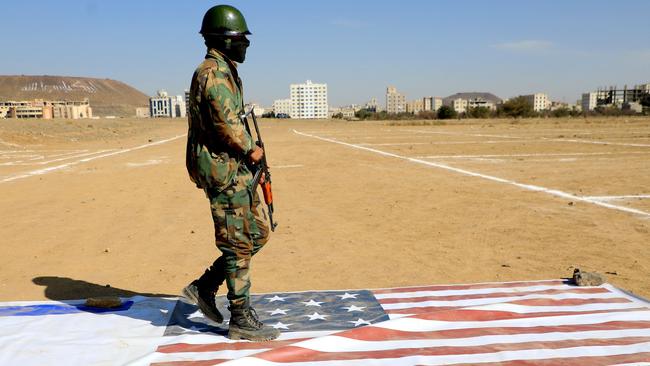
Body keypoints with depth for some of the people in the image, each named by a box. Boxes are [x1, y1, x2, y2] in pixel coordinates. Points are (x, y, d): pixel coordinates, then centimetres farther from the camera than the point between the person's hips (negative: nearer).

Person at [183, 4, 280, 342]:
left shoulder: (223, 72, 19)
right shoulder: (214, 72, -14)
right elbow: (227, 122, -25)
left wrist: (247, 152, 11)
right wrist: (250, 149, -10)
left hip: (235, 169, 10)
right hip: (224, 171, -10)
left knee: (257, 235, 14)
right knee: (239, 245, -3)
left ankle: (204, 288, 22)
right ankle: (241, 320, 9)